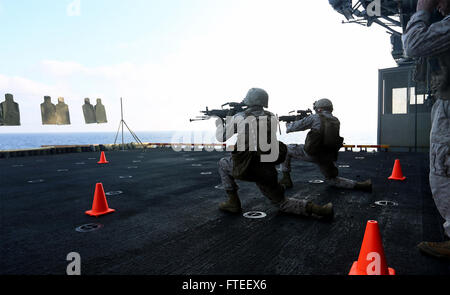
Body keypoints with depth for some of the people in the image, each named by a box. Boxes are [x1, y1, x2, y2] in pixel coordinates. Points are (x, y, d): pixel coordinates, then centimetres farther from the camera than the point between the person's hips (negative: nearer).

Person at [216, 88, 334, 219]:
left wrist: (220, 123, 28)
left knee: (223, 164, 27)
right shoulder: (271, 118, 8)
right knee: (282, 202, 20)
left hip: (246, 169, -4)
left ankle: (233, 203, 22)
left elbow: (221, 137, 7)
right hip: (267, 172, 4)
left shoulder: (239, 117, -3)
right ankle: (319, 209, -1)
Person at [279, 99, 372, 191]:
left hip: (310, 153, -5)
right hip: (326, 157, 6)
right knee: (331, 180, 24)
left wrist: (288, 126, 27)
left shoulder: (315, 117, -2)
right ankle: (362, 185, 9)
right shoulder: (336, 121, 13)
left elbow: (296, 126, 5)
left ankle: (286, 180, 12)